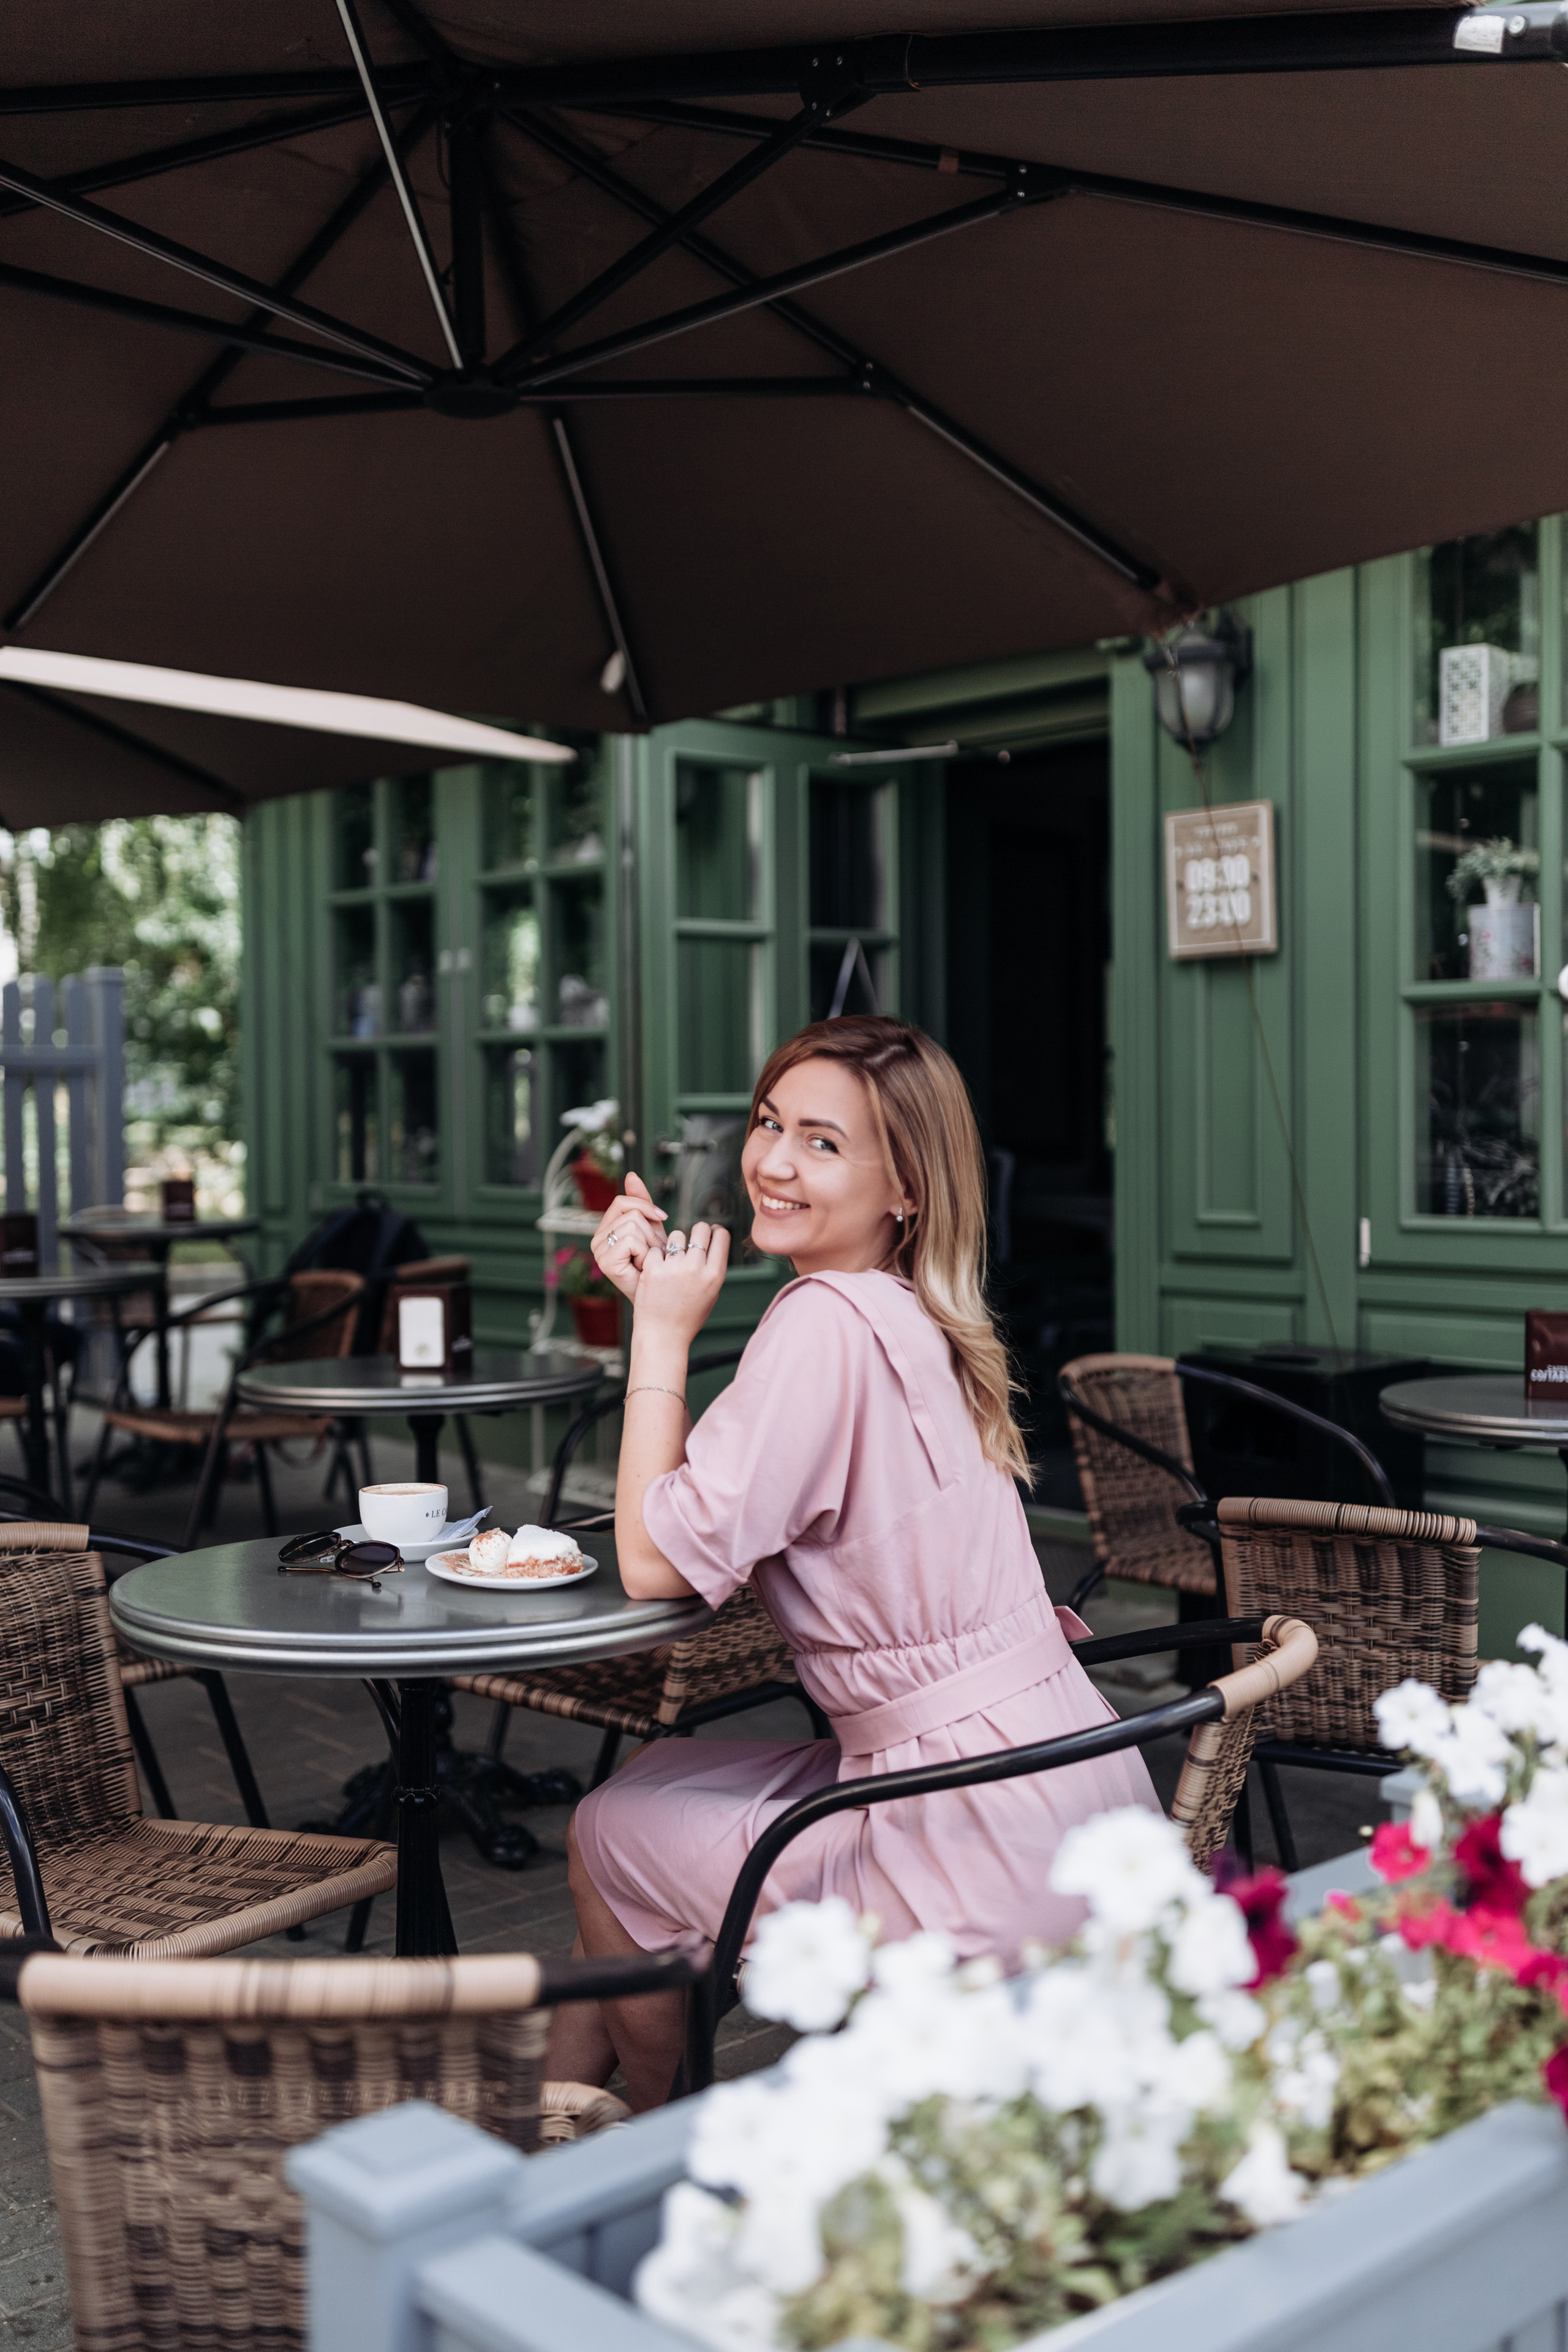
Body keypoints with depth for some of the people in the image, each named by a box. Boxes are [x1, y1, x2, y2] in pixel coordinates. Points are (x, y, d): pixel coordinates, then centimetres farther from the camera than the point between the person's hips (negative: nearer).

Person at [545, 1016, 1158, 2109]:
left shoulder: (828, 1321, -20)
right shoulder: (905, 1316, 9)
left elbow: (657, 1563, -17)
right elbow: (725, 1513, 13)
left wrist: (664, 1330, -10)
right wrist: (658, 1297, 6)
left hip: (986, 1839, -9)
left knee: (613, 1835, 12)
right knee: (656, 1775, 22)